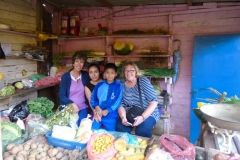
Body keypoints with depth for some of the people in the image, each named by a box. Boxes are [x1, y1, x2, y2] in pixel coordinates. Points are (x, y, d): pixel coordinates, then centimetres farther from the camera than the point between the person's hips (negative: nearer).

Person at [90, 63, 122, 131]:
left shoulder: (118, 85, -1)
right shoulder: (99, 84, 8)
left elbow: (118, 101, -8)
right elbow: (93, 97, 5)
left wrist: (107, 111, -16)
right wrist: (96, 107, -13)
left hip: (111, 116, -2)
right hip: (98, 114, 2)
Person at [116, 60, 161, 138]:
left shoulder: (143, 81, -10)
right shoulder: (122, 86, 2)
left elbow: (154, 102, -14)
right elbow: (121, 105, 1)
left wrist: (142, 117, -25)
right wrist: (123, 117, -20)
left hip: (148, 114, -3)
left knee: (142, 130, -31)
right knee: (120, 127, -25)